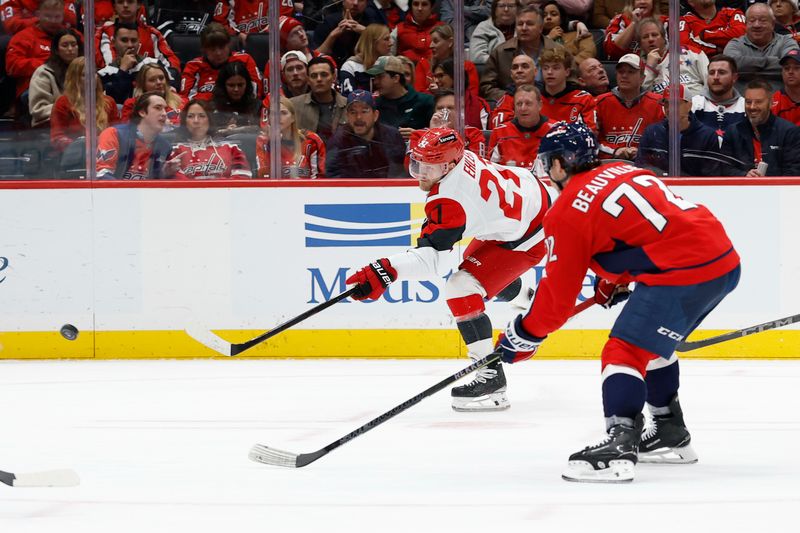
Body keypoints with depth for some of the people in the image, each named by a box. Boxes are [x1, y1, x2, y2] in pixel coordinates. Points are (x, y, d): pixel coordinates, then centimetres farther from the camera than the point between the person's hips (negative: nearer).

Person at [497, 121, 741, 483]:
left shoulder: (568, 211, -2)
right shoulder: (625, 171, 21)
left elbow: (558, 294, 2)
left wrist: (524, 335, 14)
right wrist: (614, 282, 39)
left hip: (684, 272, -9)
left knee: (625, 351, -8)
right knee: (651, 344, 26)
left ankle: (619, 447, -22)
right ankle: (671, 435, 35)